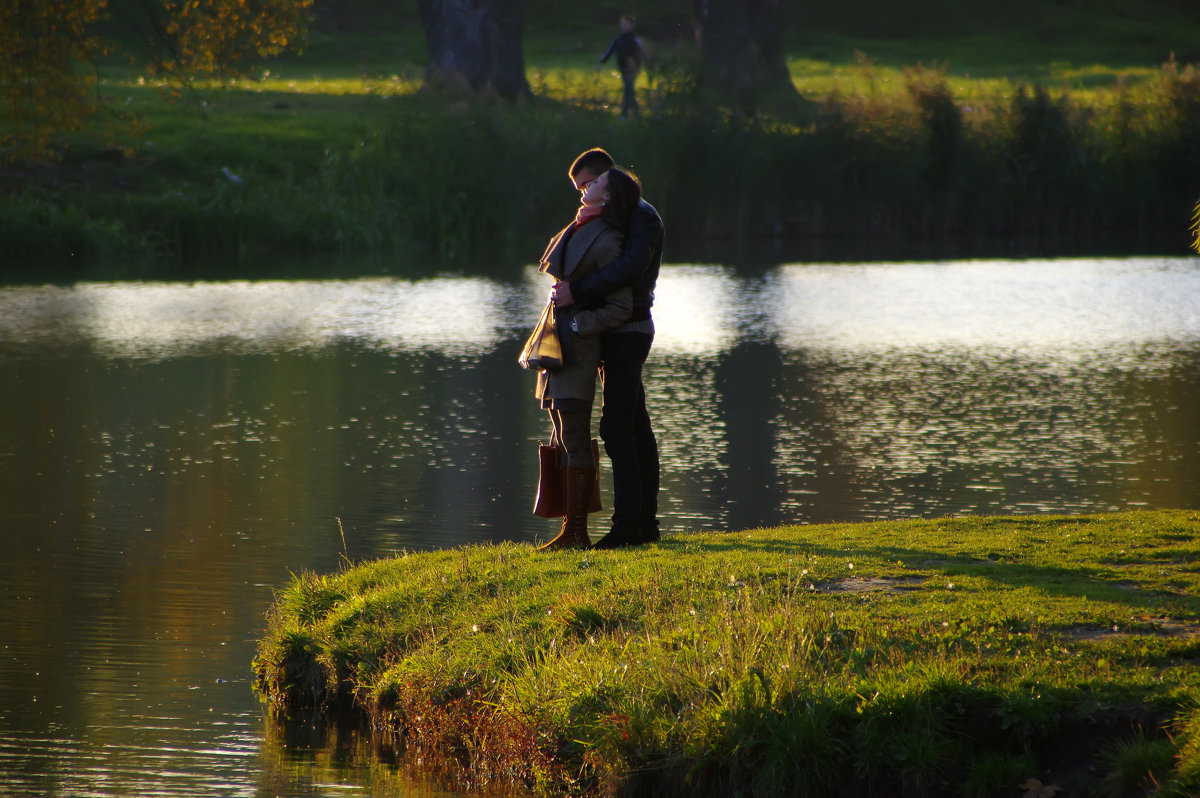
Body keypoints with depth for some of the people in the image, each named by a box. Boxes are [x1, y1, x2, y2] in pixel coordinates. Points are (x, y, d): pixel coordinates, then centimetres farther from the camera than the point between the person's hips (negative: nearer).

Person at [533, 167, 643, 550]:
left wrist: (576, 326, -17)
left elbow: (621, 307, -15)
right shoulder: (578, 230, 12)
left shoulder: (606, 242, -14)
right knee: (562, 439, 10)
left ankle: (576, 531, -7)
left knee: (574, 439, -8)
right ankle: (571, 528, 14)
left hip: (577, 346, -9)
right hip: (558, 345, 9)